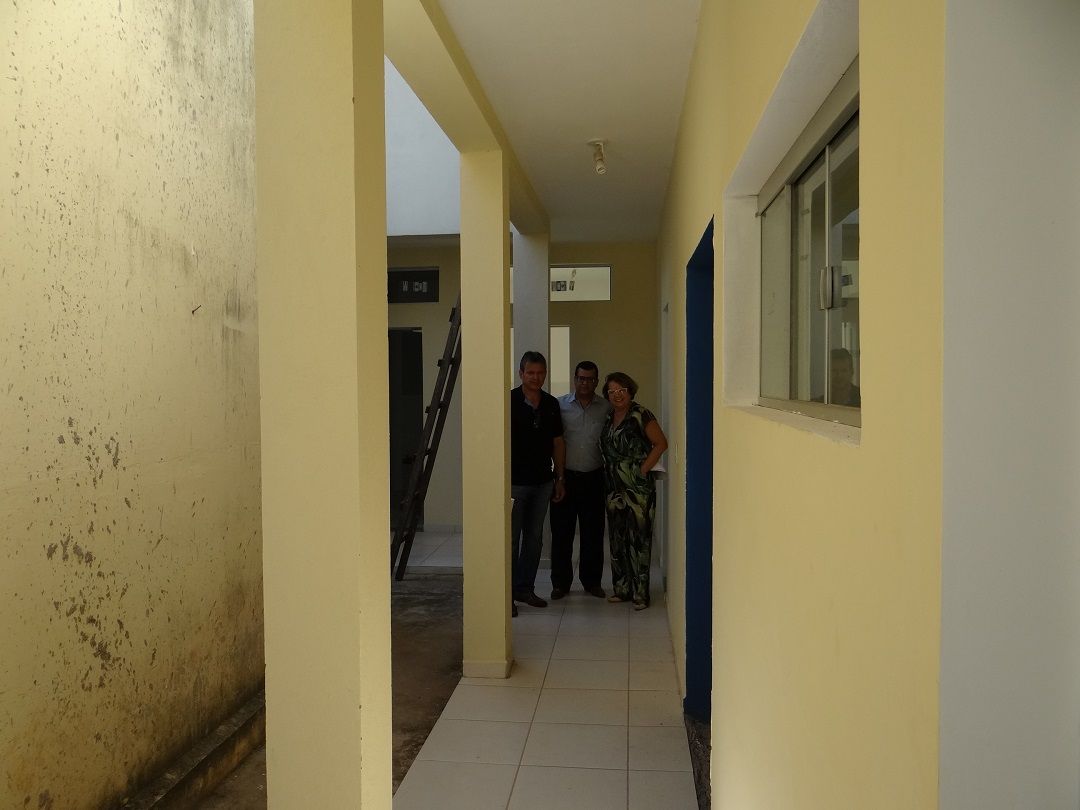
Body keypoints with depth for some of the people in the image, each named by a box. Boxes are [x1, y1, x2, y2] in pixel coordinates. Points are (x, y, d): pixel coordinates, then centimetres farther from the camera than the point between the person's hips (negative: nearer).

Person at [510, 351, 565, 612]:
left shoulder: (551, 404, 7)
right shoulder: (509, 401, -9)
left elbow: (558, 442, 14)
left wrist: (559, 478, 12)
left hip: (543, 482, 6)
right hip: (515, 482, -5)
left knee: (534, 537, 12)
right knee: (510, 539, -1)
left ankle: (525, 588, 23)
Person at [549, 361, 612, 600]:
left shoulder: (606, 408, 4)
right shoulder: (560, 405, 1)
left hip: (593, 478, 1)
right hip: (565, 476, -1)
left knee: (593, 532, 7)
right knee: (562, 531, 4)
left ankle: (592, 581, 21)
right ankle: (560, 582, 16)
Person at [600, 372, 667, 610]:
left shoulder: (641, 415, -8)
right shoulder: (608, 417, 12)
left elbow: (661, 443, -10)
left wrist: (643, 469, -13)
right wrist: (608, 474, 9)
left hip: (638, 489, -7)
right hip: (614, 489, 7)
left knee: (639, 539, -4)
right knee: (617, 540, 11)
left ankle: (641, 593, 1)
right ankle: (621, 588, 21)